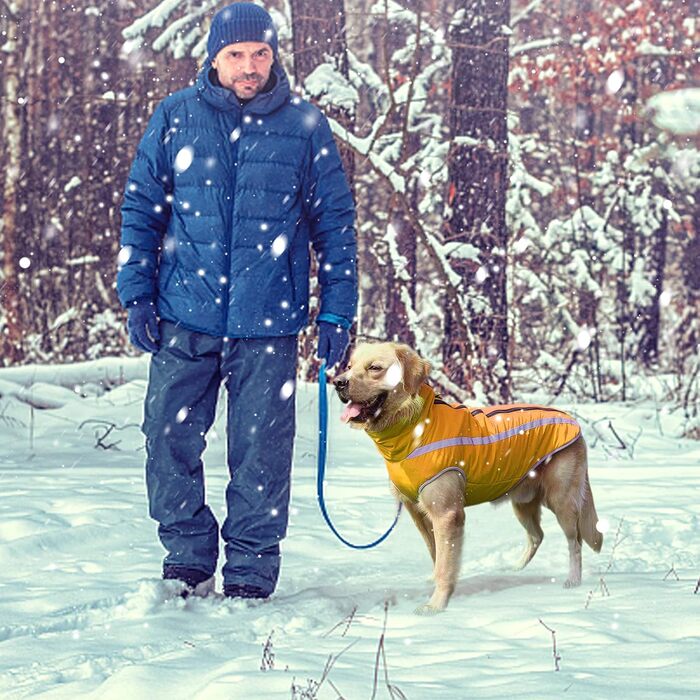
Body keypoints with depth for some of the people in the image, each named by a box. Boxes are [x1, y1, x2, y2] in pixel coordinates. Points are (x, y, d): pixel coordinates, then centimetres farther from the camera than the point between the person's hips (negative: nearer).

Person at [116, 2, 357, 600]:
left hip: (268, 323, -1)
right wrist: (137, 294, 1)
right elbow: (141, 209, 9)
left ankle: (251, 568, 14)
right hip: (184, 316, 1)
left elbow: (335, 224, 7)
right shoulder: (175, 118, 6)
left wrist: (338, 311, 2)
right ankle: (187, 559, 15)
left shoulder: (305, 126, 4)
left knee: (261, 450, 2)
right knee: (170, 439, 1)